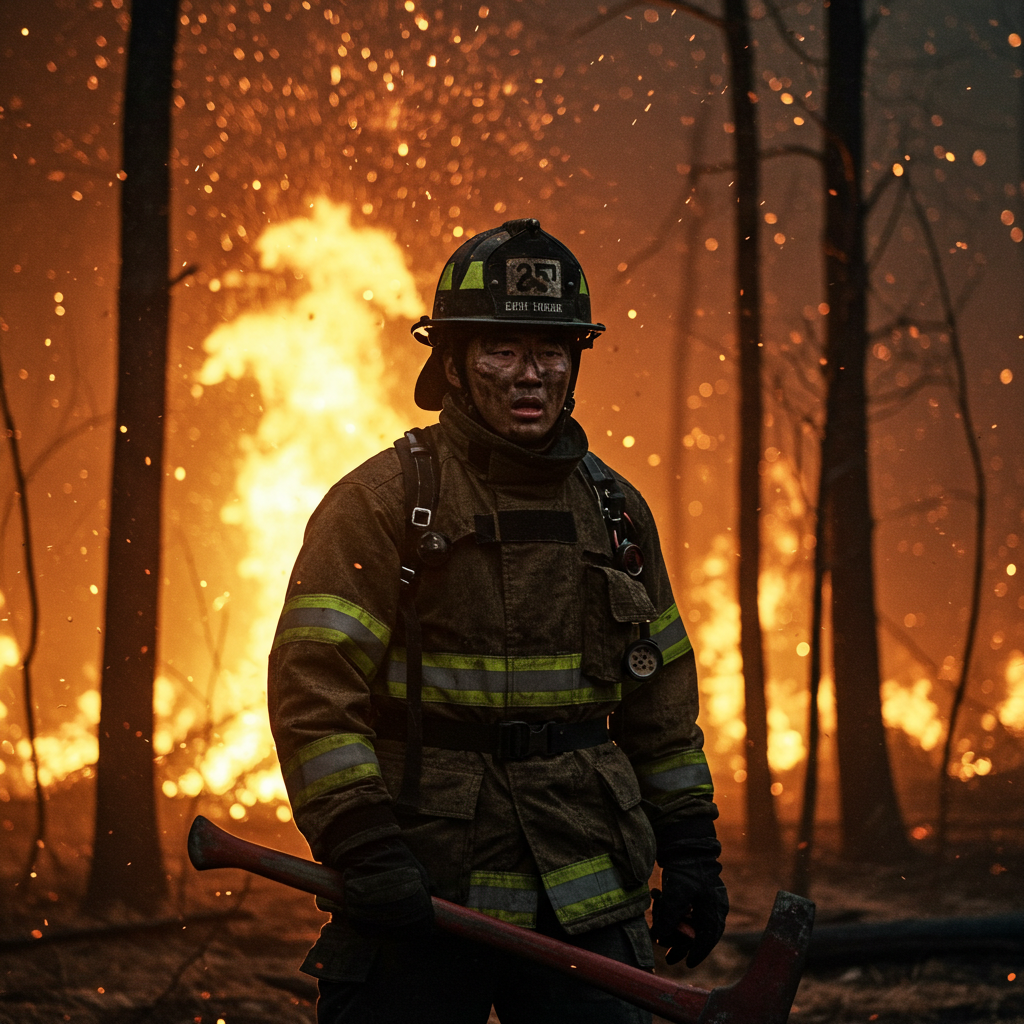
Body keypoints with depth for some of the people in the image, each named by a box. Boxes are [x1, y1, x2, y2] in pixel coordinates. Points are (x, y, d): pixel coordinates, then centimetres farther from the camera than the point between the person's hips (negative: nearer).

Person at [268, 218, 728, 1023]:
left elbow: (661, 695, 20)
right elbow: (313, 684, -10)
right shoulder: (381, 502, -4)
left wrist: (690, 849, 15)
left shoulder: (616, 512, 13)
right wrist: (364, 851, -18)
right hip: (418, 901, -4)